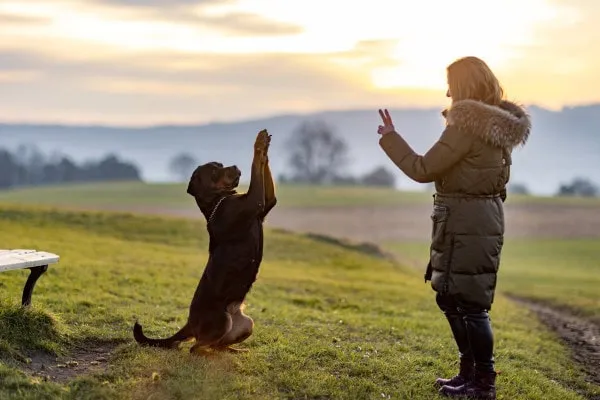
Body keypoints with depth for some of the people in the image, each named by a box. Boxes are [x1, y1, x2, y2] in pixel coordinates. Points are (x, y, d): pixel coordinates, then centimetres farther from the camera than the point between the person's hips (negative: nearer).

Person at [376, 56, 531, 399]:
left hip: (466, 224, -10)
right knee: (452, 298, 19)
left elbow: (423, 170, -16)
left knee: (469, 304, -1)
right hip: (482, 218, 10)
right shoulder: (496, 125, 9)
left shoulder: (468, 126, -19)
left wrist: (390, 137, -6)